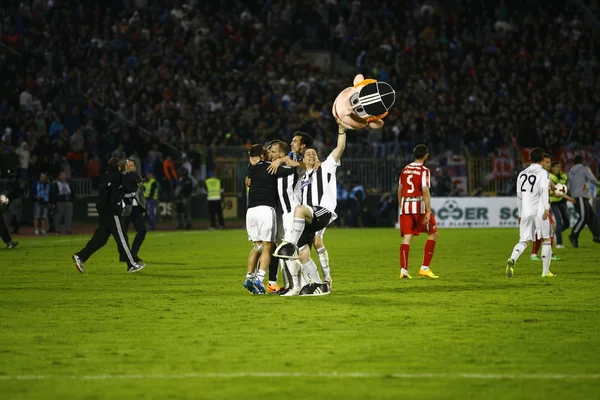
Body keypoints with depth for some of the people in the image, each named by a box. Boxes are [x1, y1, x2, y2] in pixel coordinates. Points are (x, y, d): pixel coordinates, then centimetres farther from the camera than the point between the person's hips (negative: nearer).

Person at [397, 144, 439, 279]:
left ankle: (403, 270, -10)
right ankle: (424, 268, 3)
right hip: (420, 206, -5)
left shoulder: (405, 170, 11)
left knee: (407, 237, 1)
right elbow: (425, 192, -15)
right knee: (433, 234, 9)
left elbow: (400, 189, 17)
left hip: (405, 207, 5)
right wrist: (428, 212, -17)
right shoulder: (424, 171, -7)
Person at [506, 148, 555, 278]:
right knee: (546, 239, 9)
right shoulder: (542, 173, 0)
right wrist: (546, 208, -22)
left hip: (525, 212, 4)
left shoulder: (522, 174, 17)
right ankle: (546, 271, 9)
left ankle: (512, 259, -27)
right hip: (539, 211, -4)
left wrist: (520, 214, 29)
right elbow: (543, 190, -16)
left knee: (524, 241, 3)